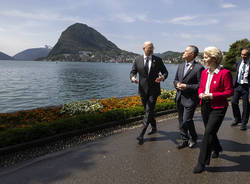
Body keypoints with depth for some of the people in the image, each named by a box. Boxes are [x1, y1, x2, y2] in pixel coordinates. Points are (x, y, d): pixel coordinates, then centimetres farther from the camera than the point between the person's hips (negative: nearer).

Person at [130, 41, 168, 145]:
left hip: (153, 90, -2)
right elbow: (133, 72, 4)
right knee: (148, 111, 15)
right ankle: (154, 127, 37)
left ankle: (141, 134, -3)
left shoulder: (158, 60, 1)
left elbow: (165, 72, 6)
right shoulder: (137, 60, 4)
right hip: (143, 90, 3)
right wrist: (132, 78, -20)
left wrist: (162, 77, -17)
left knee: (149, 111, -8)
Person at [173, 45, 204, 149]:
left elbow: (201, 85, -13)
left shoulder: (199, 68, -11)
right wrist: (177, 84, -4)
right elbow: (175, 80, 18)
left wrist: (187, 86, -19)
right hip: (180, 98, 7)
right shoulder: (181, 66, 11)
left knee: (187, 120, -6)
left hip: (190, 99, -7)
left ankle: (193, 138, 23)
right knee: (181, 121, 13)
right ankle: (184, 140, 29)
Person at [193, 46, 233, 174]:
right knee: (210, 131, 20)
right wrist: (201, 94, -5)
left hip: (218, 108, -7)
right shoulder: (204, 72, 7)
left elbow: (230, 91, -13)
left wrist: (212, 95, -20)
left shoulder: (225, 73, -13)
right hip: (205, 106, 7)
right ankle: (217, 149, 49)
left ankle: (202, 163, 3)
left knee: (208, 133, -8)